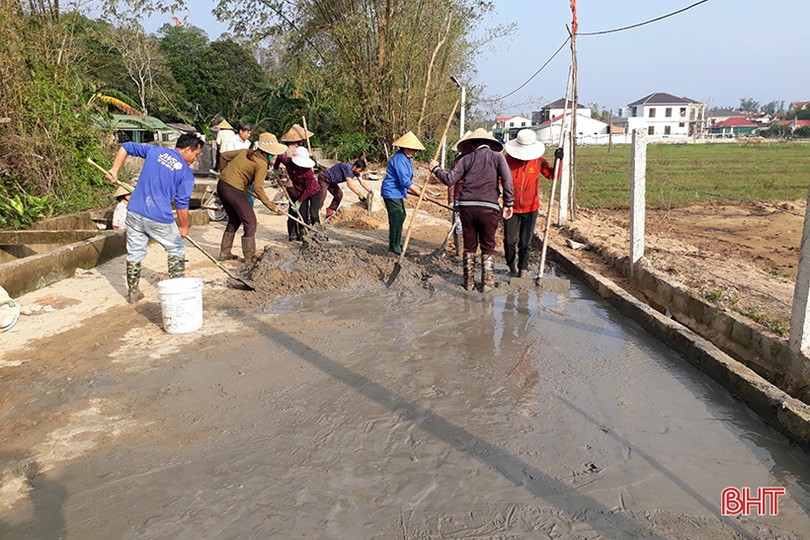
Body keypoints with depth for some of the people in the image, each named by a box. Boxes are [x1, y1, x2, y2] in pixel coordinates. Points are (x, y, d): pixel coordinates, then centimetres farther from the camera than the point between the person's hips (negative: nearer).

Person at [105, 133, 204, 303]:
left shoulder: (154, 151, 10)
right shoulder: (186, 173, -3)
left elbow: (125, 147, 12)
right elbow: (182, 204, -4)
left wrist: (114, 170, 13)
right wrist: (184, 227, 8)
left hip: (134, 211, 4)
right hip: (159, 218, -4)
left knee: (134, 253, 15)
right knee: (176, 249, 17)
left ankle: (133, 292, 25)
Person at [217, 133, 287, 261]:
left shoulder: (246, 152, 11)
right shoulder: (261, 164, -12)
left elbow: (224, 156, 20)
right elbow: (257, 188, -16)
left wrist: (226, 173, 30)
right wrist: (270, 205, -9)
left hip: (222, 185, 9)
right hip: (234, 190, -9)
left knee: (234, 220, 23)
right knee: (250, 222, 3)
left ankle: (224, 253, 28)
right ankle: (249, 257, 7)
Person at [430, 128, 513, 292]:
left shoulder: (467, 158, 9)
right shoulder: (497, 157, 7)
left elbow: (449, 179, 3)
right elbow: (507, 180, -5)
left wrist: (436, 168, 20)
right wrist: (508, 204, -1)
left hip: (467, 206, 2)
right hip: (488, 207, -1)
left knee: (469, 246, 13)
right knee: (488, 247, 11)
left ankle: (469, 282, 20)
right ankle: (487, 282, 13)